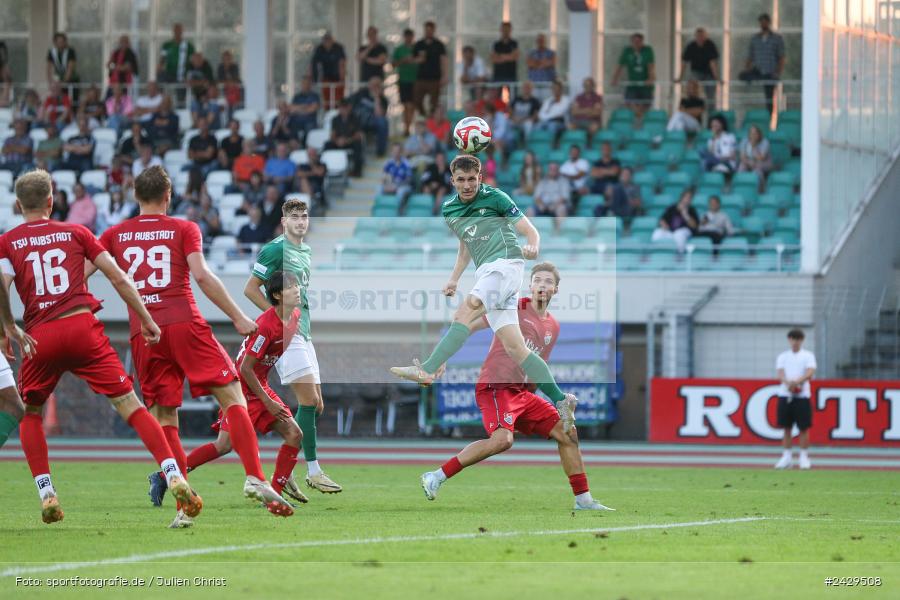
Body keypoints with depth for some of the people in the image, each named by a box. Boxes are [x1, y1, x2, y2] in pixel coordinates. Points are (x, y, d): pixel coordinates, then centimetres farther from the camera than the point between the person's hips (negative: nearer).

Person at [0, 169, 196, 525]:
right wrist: (146, 320, 17)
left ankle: (46, 495, 8)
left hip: (40, 336, 0)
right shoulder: (75, 233, 13)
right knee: (130, 405, 0)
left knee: (30, 413, 21)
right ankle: (174, 477, -14)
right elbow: (119, 279, 10)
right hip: (83, 328, 0)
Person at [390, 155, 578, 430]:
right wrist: (454, 279, 25)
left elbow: (531, 232, -1)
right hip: (486, 272, 7)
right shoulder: (449, 209, 21)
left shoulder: (494, 197, 1)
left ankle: (428, 370, -39)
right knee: (514, 347, -4)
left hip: (505, 261, -7)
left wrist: (532, 248, -22)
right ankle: (560, 400, -2)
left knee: (466, 311, -28)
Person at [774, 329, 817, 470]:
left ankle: (804, 457, 4)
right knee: (787, 427, 4)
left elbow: (810, 373, -9)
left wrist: (797, 381, -26)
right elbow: (780, 373, 0)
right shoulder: (783, 356, 12)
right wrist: (788, 382, -22)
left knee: (804, 428, -2)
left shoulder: (808, 356, 5)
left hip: (802, 396, -2)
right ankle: (787, 457, 10)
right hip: (785, 395, 2)